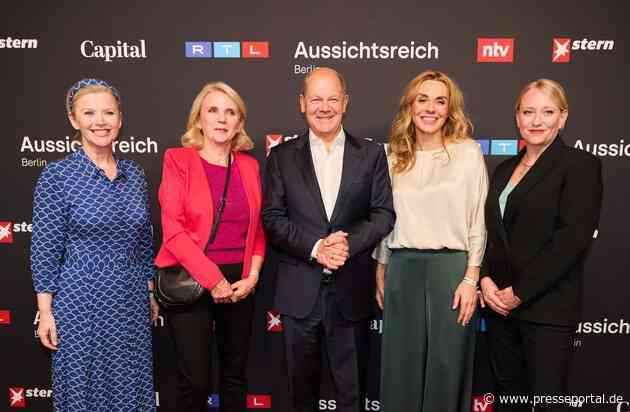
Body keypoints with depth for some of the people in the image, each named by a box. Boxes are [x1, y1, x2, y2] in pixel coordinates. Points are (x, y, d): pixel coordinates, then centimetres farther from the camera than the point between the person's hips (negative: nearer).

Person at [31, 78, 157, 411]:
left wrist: (150, 294, 12)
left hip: (131, 303, 4)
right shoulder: (56, 175, -9)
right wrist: (45, 312, -8)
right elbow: (45, 249, -8)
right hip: (80, 303, -4)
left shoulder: (135, 174, 4)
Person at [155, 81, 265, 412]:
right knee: (195, 381, 2)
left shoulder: (248, 165, 7)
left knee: (235, 376, 16)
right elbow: (173, 229, -12)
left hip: (239, 283, 4)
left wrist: (252, 275, -4)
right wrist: (213, 279, -15)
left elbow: (257, 228, 10)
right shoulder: (178, 160, -5)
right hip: (190, 282, -4)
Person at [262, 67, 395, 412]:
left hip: (352, 290, 0)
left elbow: (384, 214, 0)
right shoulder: (281, 156, 4)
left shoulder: (371, 154, 4)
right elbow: (272, 218, -2)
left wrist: (349, 242, -16)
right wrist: (315, 247, -16)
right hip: (299, 291, 0)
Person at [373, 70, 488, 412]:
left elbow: (479, 220, -2)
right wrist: (381, 273, 13)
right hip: (401, 269, 3)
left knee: (447, 364, 8)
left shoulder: (469, 152, -1)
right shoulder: (394, 156, 8)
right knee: (401, 364, 12)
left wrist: (471, 278, -8)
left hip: (451, 266, -2)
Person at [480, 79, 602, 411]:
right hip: (499, 303, 6)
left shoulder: (580, 165, -6)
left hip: (547, 307, -5)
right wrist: (486, 279, -4)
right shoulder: (504, 169, 13)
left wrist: (520, 292, -15)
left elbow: (574, 238, -15)